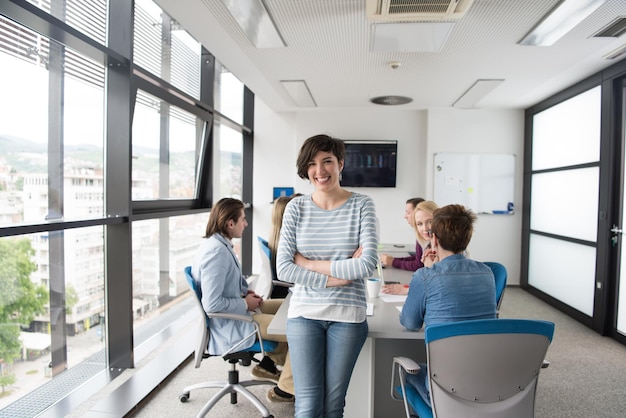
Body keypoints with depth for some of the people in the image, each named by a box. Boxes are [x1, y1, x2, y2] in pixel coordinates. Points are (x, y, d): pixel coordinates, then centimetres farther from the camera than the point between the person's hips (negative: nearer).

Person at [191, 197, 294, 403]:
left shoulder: (218, 244, 4)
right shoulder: (216, 251, -26)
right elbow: (212, 304, -30)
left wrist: (246, 292, 3)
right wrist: (246, 304, -17)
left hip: (235, 312, 10)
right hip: (230, 324, -10)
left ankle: (268, 363, 23)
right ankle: (286, 386, 9)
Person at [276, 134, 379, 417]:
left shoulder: (361, 205, -4)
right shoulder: (296, 207, -1)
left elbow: (367, 264, -14)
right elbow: (283, 268, -7)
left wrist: (308, 263, -12)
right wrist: (338, 275, -13)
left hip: (348, 315, 0)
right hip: (304, 314, 1)